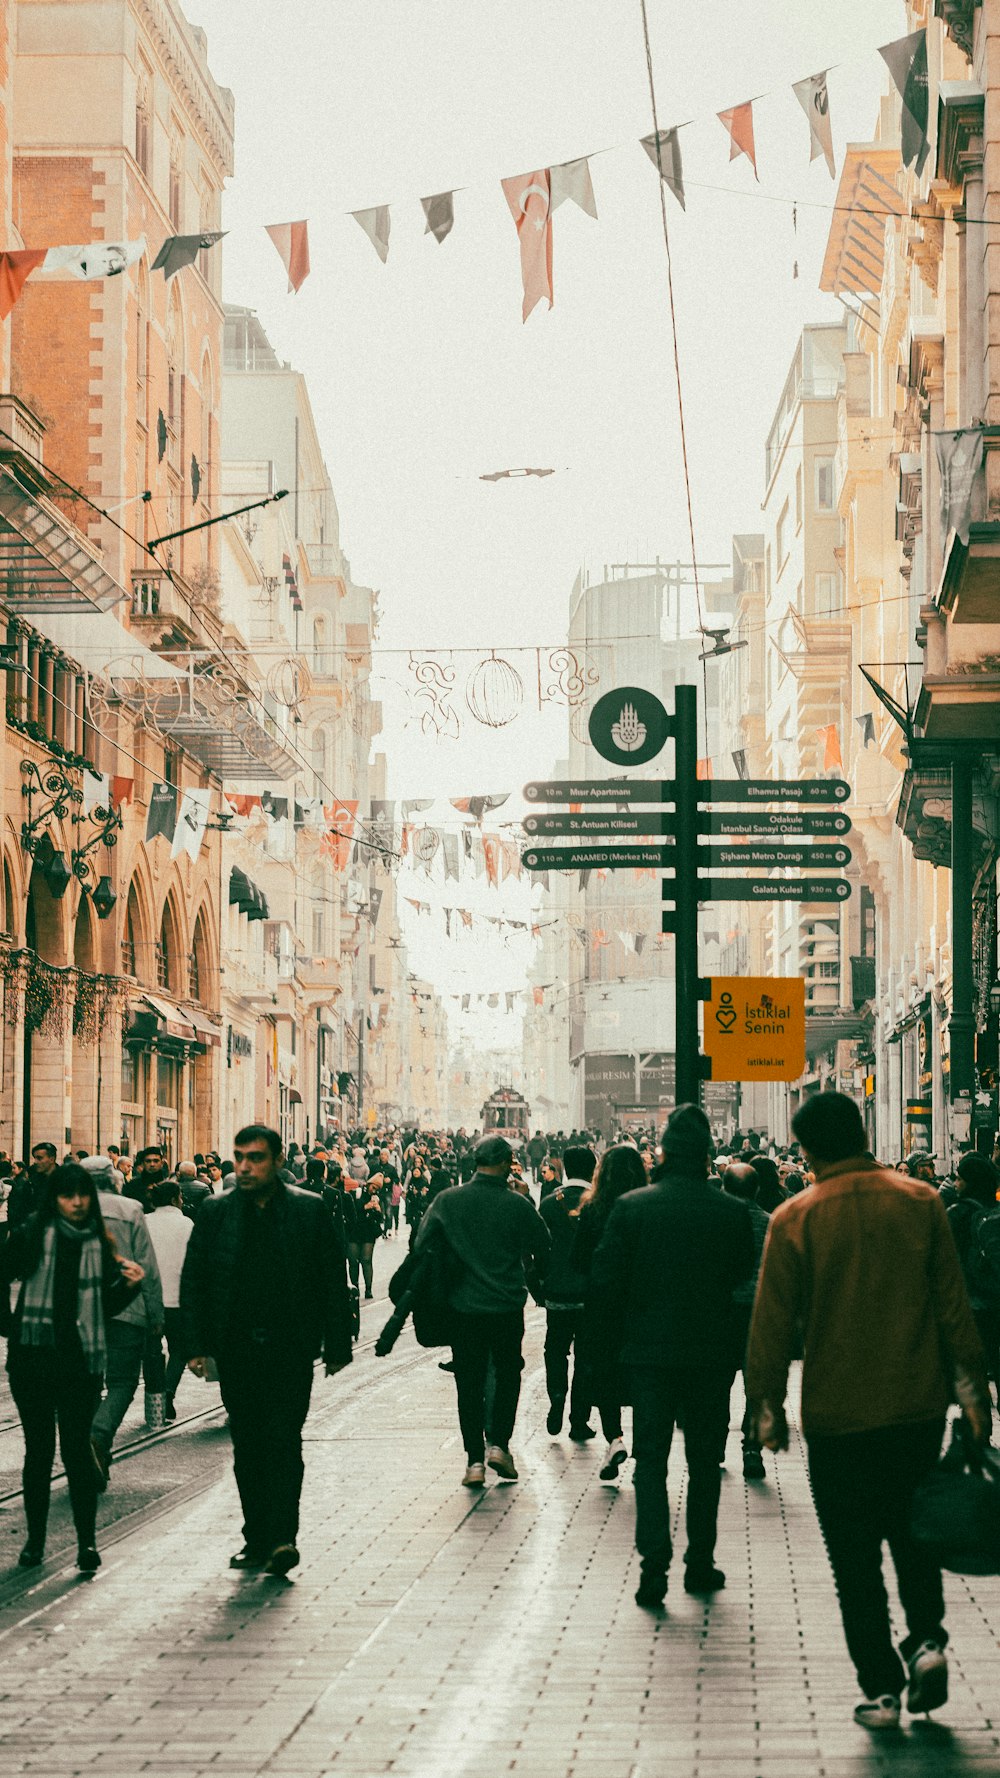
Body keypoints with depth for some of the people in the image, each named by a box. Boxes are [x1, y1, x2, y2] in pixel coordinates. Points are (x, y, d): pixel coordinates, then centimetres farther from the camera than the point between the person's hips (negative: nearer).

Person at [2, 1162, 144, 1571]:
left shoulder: (99, 1245, 7)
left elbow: (106, 1307, 12)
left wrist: (129, 1286, -3)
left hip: (80, 1359, 1)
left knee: (76, 1450, -3)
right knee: (38, 1449, 8)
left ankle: (87, 1540, 0)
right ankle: (35, 1538, 19)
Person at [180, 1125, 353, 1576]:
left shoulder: (310, 1210, 1)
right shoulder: (215, 1212, 6)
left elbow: (333, 1281, 3)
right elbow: (193, 1281, 7)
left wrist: (336, 1345, 0)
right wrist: (196, 1344, 0)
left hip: (290, 1347, -3)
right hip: (236, 1349, 3)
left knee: (283, 1439, -10)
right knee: (247, 1446, 8)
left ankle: (283, 1537, -11)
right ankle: (257, 1536, 16)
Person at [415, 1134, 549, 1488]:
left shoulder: (447, 1200, -5)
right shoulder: (518, 1205, -8)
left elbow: (420, 1246, -2)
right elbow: (543, 1250, 1)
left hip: (463, 1306, 1)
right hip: (508, 1307, -1)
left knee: (469, 1382, 7)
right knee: (508, 1374, 18)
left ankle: (475, 1460, 3)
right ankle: (498, 1444, 8)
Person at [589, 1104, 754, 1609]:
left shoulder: (631, 1207, -7)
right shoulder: (732, 1212, -6)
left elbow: (604, 1280, -5)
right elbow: (743, 1276, 3)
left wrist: (615, 1339, 6)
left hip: (647, 1351, -1)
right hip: (710, 1353, 1)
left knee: (651, 1457, 4)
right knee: (703, 1458, 14)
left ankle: (654, 1563, -10)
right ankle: (700, 1564, 17)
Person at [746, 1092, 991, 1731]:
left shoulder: (795, 1218, -8)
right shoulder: (920, 1201, -2)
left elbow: (774, 1320, -5)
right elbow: (954, 1304, 0)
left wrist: (768, 1403, 5)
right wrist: (971, 1388, 7)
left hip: (838, 1413, -2)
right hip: (919, 1404, 2)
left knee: (855, 1556, 6)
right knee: (913, 1529, 21)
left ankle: (882, 1687, 6)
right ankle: (926, 1637, 2)